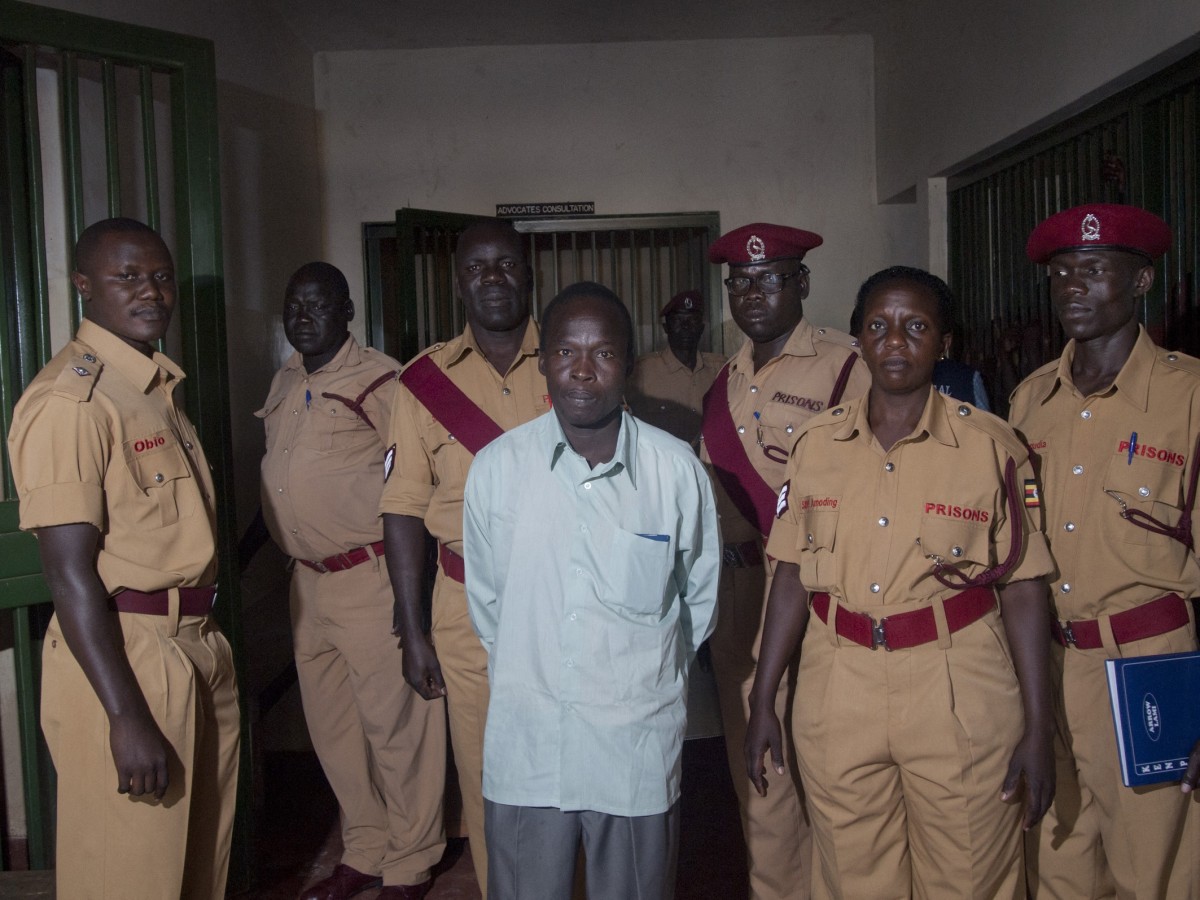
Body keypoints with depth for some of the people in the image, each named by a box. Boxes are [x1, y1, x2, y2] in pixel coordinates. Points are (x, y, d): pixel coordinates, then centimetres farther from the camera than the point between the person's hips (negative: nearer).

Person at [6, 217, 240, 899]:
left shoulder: (162, 384, 13)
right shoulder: (71, 399, -15)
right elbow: (70, 573, -19)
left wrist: (208, 644, 15)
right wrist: (127, 718, -21)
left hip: (198, 646, 9)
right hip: (122, 657, -8)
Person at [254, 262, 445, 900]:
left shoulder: (377, 380, -10)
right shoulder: (285, 383, 13)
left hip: (370, 578, -8)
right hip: (308, 580, 8)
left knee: (394, 723, 0)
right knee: (332, 726, 16)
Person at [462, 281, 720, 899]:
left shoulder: (677, 469, -7)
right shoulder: (496, 467, -5)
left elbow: (701, 594, 7)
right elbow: (484, 596, 8)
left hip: (638, 742, 0)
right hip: (524, 740, 1)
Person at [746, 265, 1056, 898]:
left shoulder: (989, 446, -2)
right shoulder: (816, 444, 4)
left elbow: (1023, 589, -2)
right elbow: (792, 577, 7)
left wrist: (1037, 728, -5)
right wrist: (762, 703, 6)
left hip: (959, 697, -2)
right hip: (838, 697, 2)